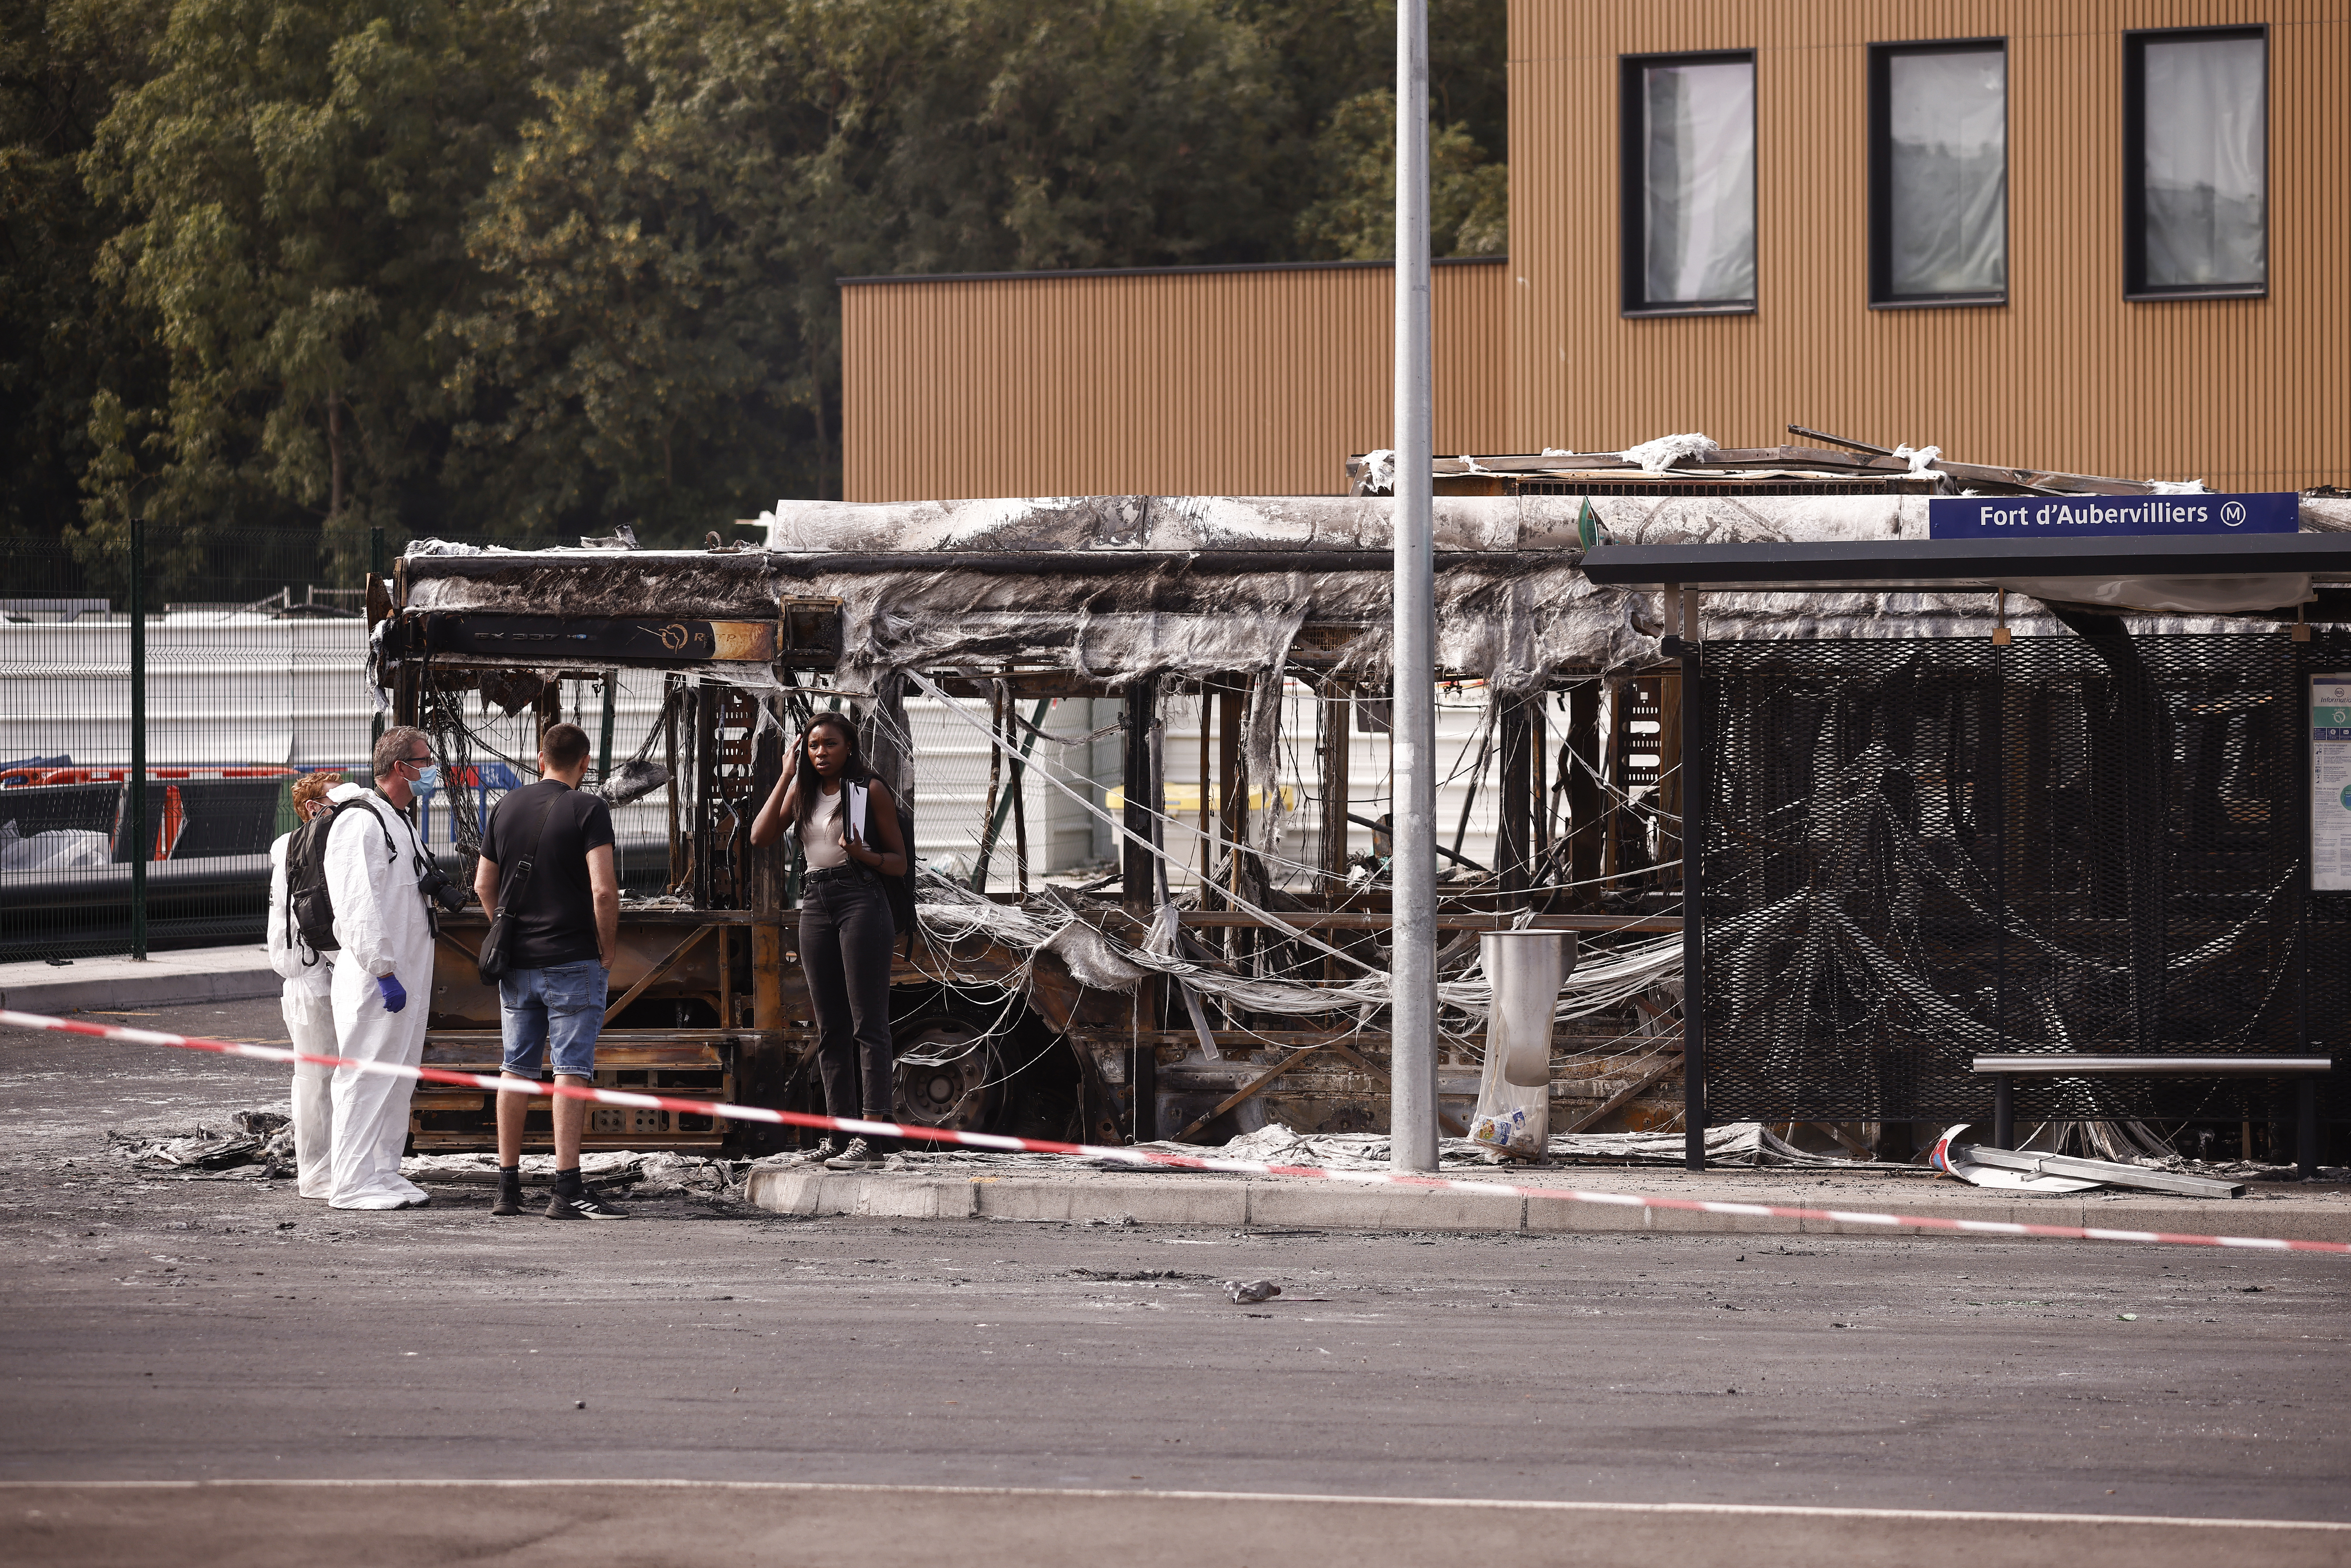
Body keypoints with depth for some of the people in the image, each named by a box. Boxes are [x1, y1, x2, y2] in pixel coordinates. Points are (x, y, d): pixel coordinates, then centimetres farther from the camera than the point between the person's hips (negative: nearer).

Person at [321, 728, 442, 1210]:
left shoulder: (399, 823, 20)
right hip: (374, 978, -10)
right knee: (366, 1079, -8)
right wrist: (384, 972, -24)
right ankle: (353, 1184, -7)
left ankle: (385, 1174, 18)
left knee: (399, 1079, 12)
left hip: (407, 974, 10)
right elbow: (357, 907, -20)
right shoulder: (360, 823, -13)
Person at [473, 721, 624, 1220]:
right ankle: (567, 1191, -10)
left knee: (516, 1069, 10)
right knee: (572, 1069, -5)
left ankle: (508, 1187, 12)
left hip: (516, 963, 5)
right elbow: (604, 890, -16)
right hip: (573, 961, -5)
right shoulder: (587, 810, -8)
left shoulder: (508, 808, 9)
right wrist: (607, 951, -4)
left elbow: (483, 885, 12)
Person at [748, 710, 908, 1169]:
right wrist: (787, 775, -2)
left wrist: (862, 854, -17)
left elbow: (899, 863, 3)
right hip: (816, 904, 6)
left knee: (867, 1022, -10)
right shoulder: (801, 791, 14)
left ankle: (871, 1136, -15)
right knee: (830, 1027, 7)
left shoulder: (870, 789, 1)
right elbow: (761, 836, -2)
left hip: (861, 900, -6)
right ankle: (839, 1132, 11)